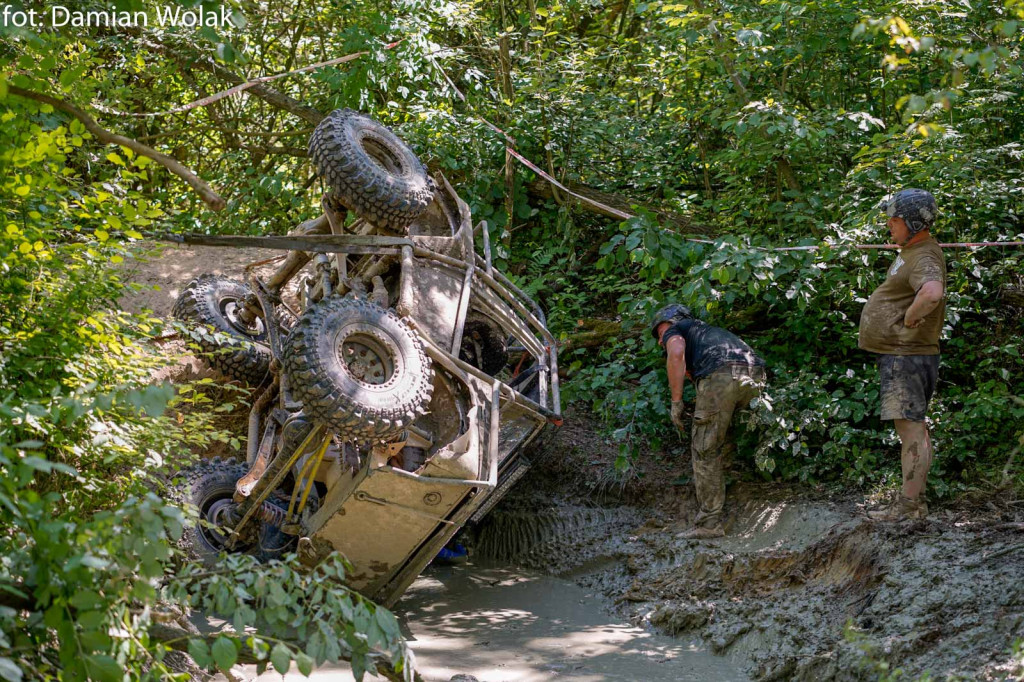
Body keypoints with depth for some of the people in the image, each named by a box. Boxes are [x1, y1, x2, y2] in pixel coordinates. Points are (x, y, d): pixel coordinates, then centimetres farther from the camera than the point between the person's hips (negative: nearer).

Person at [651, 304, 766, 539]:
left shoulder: (676, 329, 22)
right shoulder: (710, 330, 41)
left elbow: (676, 353, -2)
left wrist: (676, 402, 0)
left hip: (721, 376, -6)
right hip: (755, 376, 6)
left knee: (705, 450, 2)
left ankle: (710, 523, 1)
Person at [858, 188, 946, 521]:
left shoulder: (924, 258, -19)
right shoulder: (912, 250, 14)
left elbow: (932, 294, -41)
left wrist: (910, 318, -25)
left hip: (906, 356, -11)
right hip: (900, 353, 11)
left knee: (911, 428, -7)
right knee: (916, 428, 14)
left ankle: (908, 505, -4)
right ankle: (916, 502, 22)